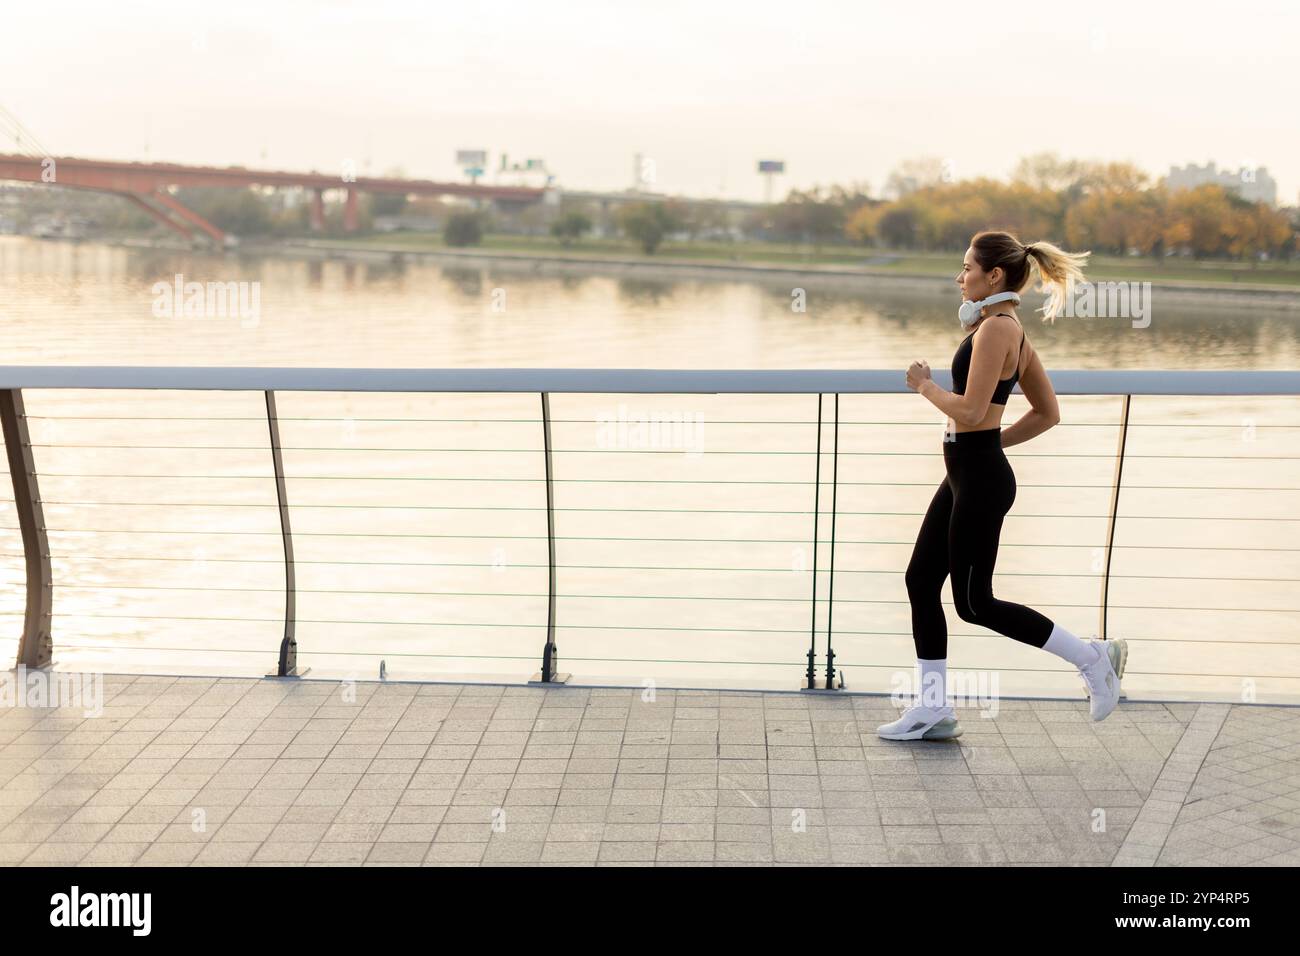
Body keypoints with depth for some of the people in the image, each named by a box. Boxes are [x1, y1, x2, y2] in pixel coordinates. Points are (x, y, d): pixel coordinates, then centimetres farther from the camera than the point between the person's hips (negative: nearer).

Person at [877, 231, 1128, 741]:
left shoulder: (995, 328, -17)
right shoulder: (1011, 330, 14)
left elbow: (971, 411, -23)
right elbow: (1047, 413, 17)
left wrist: (925, 385, -8)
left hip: (980, 479, -10)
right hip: (965, 474, 10)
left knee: (974, 602, -2)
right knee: (921, 581, 10)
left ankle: (1091, 656, 7)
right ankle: (933, 708, 15)